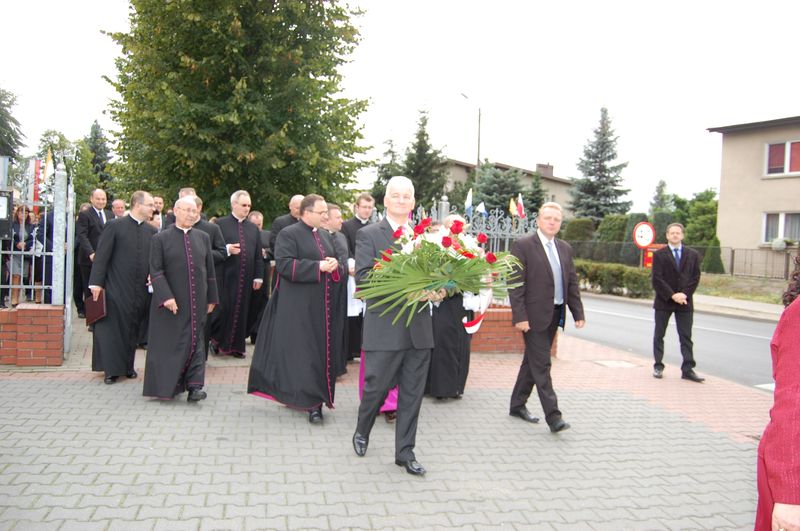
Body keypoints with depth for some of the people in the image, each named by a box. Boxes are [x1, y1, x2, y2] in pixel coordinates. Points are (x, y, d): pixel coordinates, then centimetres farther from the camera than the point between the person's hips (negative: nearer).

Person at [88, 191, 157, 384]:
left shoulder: (151, 231, 8)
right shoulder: (114, 226, -4)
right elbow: (101, 256, -6)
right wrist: (96, 282, -10)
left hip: (141, 289, 4)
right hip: (116, 289, -4)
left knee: (133, 330, 11)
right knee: (112, 329, 1)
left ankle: (128, 366, 23)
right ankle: (112, 369, 9)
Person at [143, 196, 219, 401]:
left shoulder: (203, 238, 9)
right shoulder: (161, 238, -1)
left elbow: (209, 270, 11)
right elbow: (155, 271, -6)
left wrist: (211, 298, 9)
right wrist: (166, 297, -17)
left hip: (196, 302, 3)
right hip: (170, 301, -3)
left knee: (195, 342, 3)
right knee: (169, 343, 4)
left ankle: (194, 386, 5)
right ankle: (167, 386, 15)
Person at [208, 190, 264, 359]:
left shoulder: (254, 228, 13)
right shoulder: (220, 224, 1)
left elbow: (258, 255, 13)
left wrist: (258, 276, 8)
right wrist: (226, 249, -17)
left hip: (245, 277, 4)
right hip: (224, 276, -4)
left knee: (240, 311, 8)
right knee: (222, 309, -3)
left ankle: (235, 345, 18)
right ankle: (215, 340, 17)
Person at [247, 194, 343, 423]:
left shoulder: (323, 237, 18)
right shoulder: (288, 234, -5)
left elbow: (337, 272, 23)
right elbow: (284, 264, -18)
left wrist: (334, 266, -2)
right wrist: (318, 267, -18)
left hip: (322, 306, 7)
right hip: (298, 307, -7)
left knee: (320, 351, 9)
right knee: (301, 353, -6)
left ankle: (316, 398, 18)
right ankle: (311, 401, -3)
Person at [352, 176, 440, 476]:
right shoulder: (369, 235, -2)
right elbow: (363, 277, -12)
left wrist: (436, 291, -10)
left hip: (419, 328, 4)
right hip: (384, 328, -4)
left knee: (412, 395, 9)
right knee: (377, 387, 7)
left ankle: (405, 452, 22)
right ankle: (361, 433, 35)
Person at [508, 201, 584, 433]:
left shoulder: (565, 248, 12)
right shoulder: (522, 246, -8)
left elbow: (572, 282, 15)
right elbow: (516, 284, -12)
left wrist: (578, 312, 8)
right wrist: (520, 316, -17)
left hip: (555, 315, 7)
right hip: (534, 315, -7)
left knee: (533, 361, 15)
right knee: (541, 364, -5)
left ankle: (517, 405, 27)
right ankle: (553, 416, -2)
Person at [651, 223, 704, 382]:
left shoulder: (692, 255, 7)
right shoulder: (659, 254, -1)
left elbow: (695, 277, 3)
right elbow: (657, 279, -7)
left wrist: (684, 294, -11)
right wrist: (672, 295, -15)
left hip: (685, 302, 2)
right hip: (664, 302, -1)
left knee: (686, 337, 0)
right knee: (659, 335, 5)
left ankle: (687, 369, 2)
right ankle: (658, 367, 14)